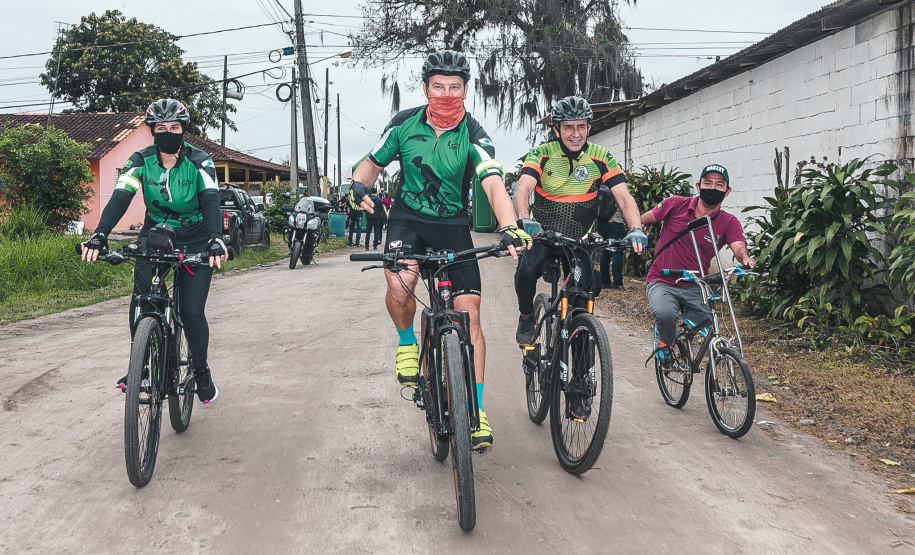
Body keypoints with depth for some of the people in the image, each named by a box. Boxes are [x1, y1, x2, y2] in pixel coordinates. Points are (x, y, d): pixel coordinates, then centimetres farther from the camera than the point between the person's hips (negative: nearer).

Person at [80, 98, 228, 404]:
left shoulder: (199, 161, -15)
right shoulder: (141, 160, -10)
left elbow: (211, 200, -29)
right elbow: (120, 197, -23)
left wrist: (215, 239, -48)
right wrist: (99, 235, -40)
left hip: (194, 242, -2)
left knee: (192, 312, -9)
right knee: (140, 301, -16)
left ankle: (202, 371, 14)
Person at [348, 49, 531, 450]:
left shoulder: (473, 135, -14)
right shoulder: (405, 124, -6)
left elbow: (493, 184, -28)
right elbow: (373, 163, 6)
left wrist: (509, 227, -46)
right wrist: (359, 185, -17)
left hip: (452, 224, 0)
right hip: (408, 218, 1)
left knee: (469, 314, -8)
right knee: (399, 286, -31)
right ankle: (407, 343, 3)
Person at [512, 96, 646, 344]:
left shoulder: (601, 158, -9)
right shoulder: (542, 154, -12)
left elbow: (624, 198, -16)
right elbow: (522, 189, -27)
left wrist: (636, 229, -36)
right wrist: (524, 220, -49)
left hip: (579, 238, 2)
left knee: (585, 287, -15)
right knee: (527, 270, -27)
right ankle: (526, 317, 2)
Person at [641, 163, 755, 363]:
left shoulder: (728, 222, -2)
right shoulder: (676, 205, -4)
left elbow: (739, 246, -21)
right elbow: (642, 220, 9)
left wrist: (746, 259, -43)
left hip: (694, 287, 3)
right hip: (662, 282, -2)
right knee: (665, 314, -33)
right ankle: (663, 340, 3)